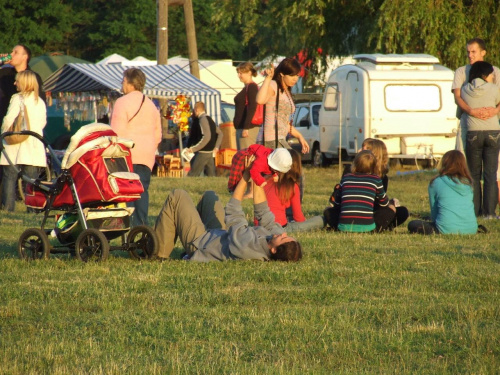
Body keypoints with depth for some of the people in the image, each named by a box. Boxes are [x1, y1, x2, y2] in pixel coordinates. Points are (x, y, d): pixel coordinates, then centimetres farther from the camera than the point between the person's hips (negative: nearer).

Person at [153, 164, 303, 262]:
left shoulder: (248, 245, -46)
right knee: (209, 195, 26)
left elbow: (233, 214, -29)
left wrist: (246, 176, -20)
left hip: (198, 242, -7)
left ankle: (159, 253, 15)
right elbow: (263, 213, -13)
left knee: (177, 196, 3)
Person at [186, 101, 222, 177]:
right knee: (211, 174, 8)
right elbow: (219, 133, 20)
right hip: (210, 153, 9)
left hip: (203, 153, -9)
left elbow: (206, 137, -26)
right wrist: (216, 147, 17)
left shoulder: (203, 119, -15)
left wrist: (194, 149, -24)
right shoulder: (209, 119, 14)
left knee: (192, 175, -8)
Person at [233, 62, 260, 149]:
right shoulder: (246, 87, 19)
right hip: (240, 127, 10)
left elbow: (252, 108, -19)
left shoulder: (252, 87, -11)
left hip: (249, 127, -10)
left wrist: (246, 127, -24)